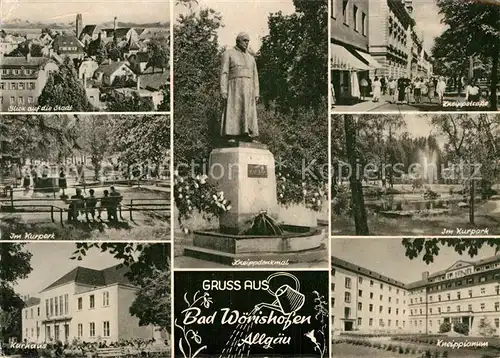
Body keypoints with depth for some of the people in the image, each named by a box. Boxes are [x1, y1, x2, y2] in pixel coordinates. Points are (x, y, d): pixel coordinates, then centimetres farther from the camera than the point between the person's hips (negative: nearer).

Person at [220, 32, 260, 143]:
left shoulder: (251, 58, 22)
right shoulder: (228, 54, 8)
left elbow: (255, 77, 18)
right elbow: (224, 73, -1)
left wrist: (256, 94, 7)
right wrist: (223, 91, -13)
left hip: (248, 89, 5)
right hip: (234, 87, -4)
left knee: (249, 113, -7)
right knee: (233, 112, -14)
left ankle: (248, 135, -13)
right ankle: (231, 136, -19)